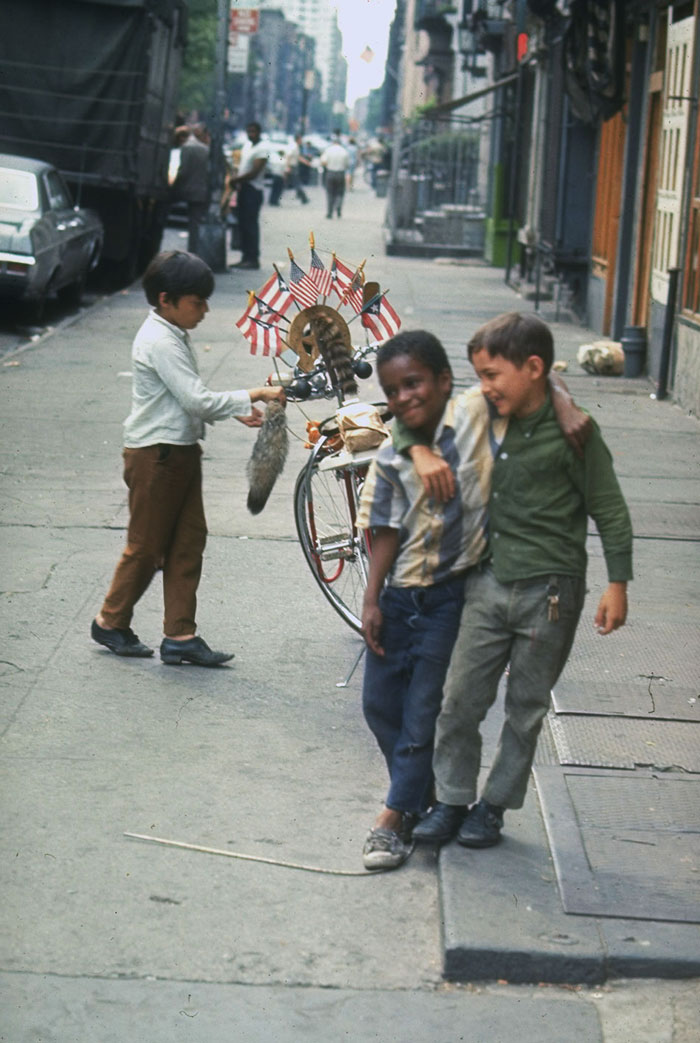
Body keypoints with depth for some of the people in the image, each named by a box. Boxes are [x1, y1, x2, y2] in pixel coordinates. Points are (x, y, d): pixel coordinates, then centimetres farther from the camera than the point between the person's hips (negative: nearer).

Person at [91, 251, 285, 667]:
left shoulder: (174, 336, 11)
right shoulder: (160, 342, -20)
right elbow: (198, 400, -25)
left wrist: (236, 411, 6)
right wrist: (255, 395, -21)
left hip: (181, 452, 9)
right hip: (155, 456, -9)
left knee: (189, 541, 7)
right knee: (146, 546, 3)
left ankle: (181, 636, 10)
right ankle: (111, 622, 20)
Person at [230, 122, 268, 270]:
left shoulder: (262, 148, -12)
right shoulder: (247, 145, 15)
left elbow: (254, 172, -17)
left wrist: (236, 179, -14)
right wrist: (237, 181, 1)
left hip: (253, 190, -9)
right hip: (243, 188, 9)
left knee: (250, 224, -8)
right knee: (243, 224, 9)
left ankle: (253, 259, -5)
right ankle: (246, 257, 14)